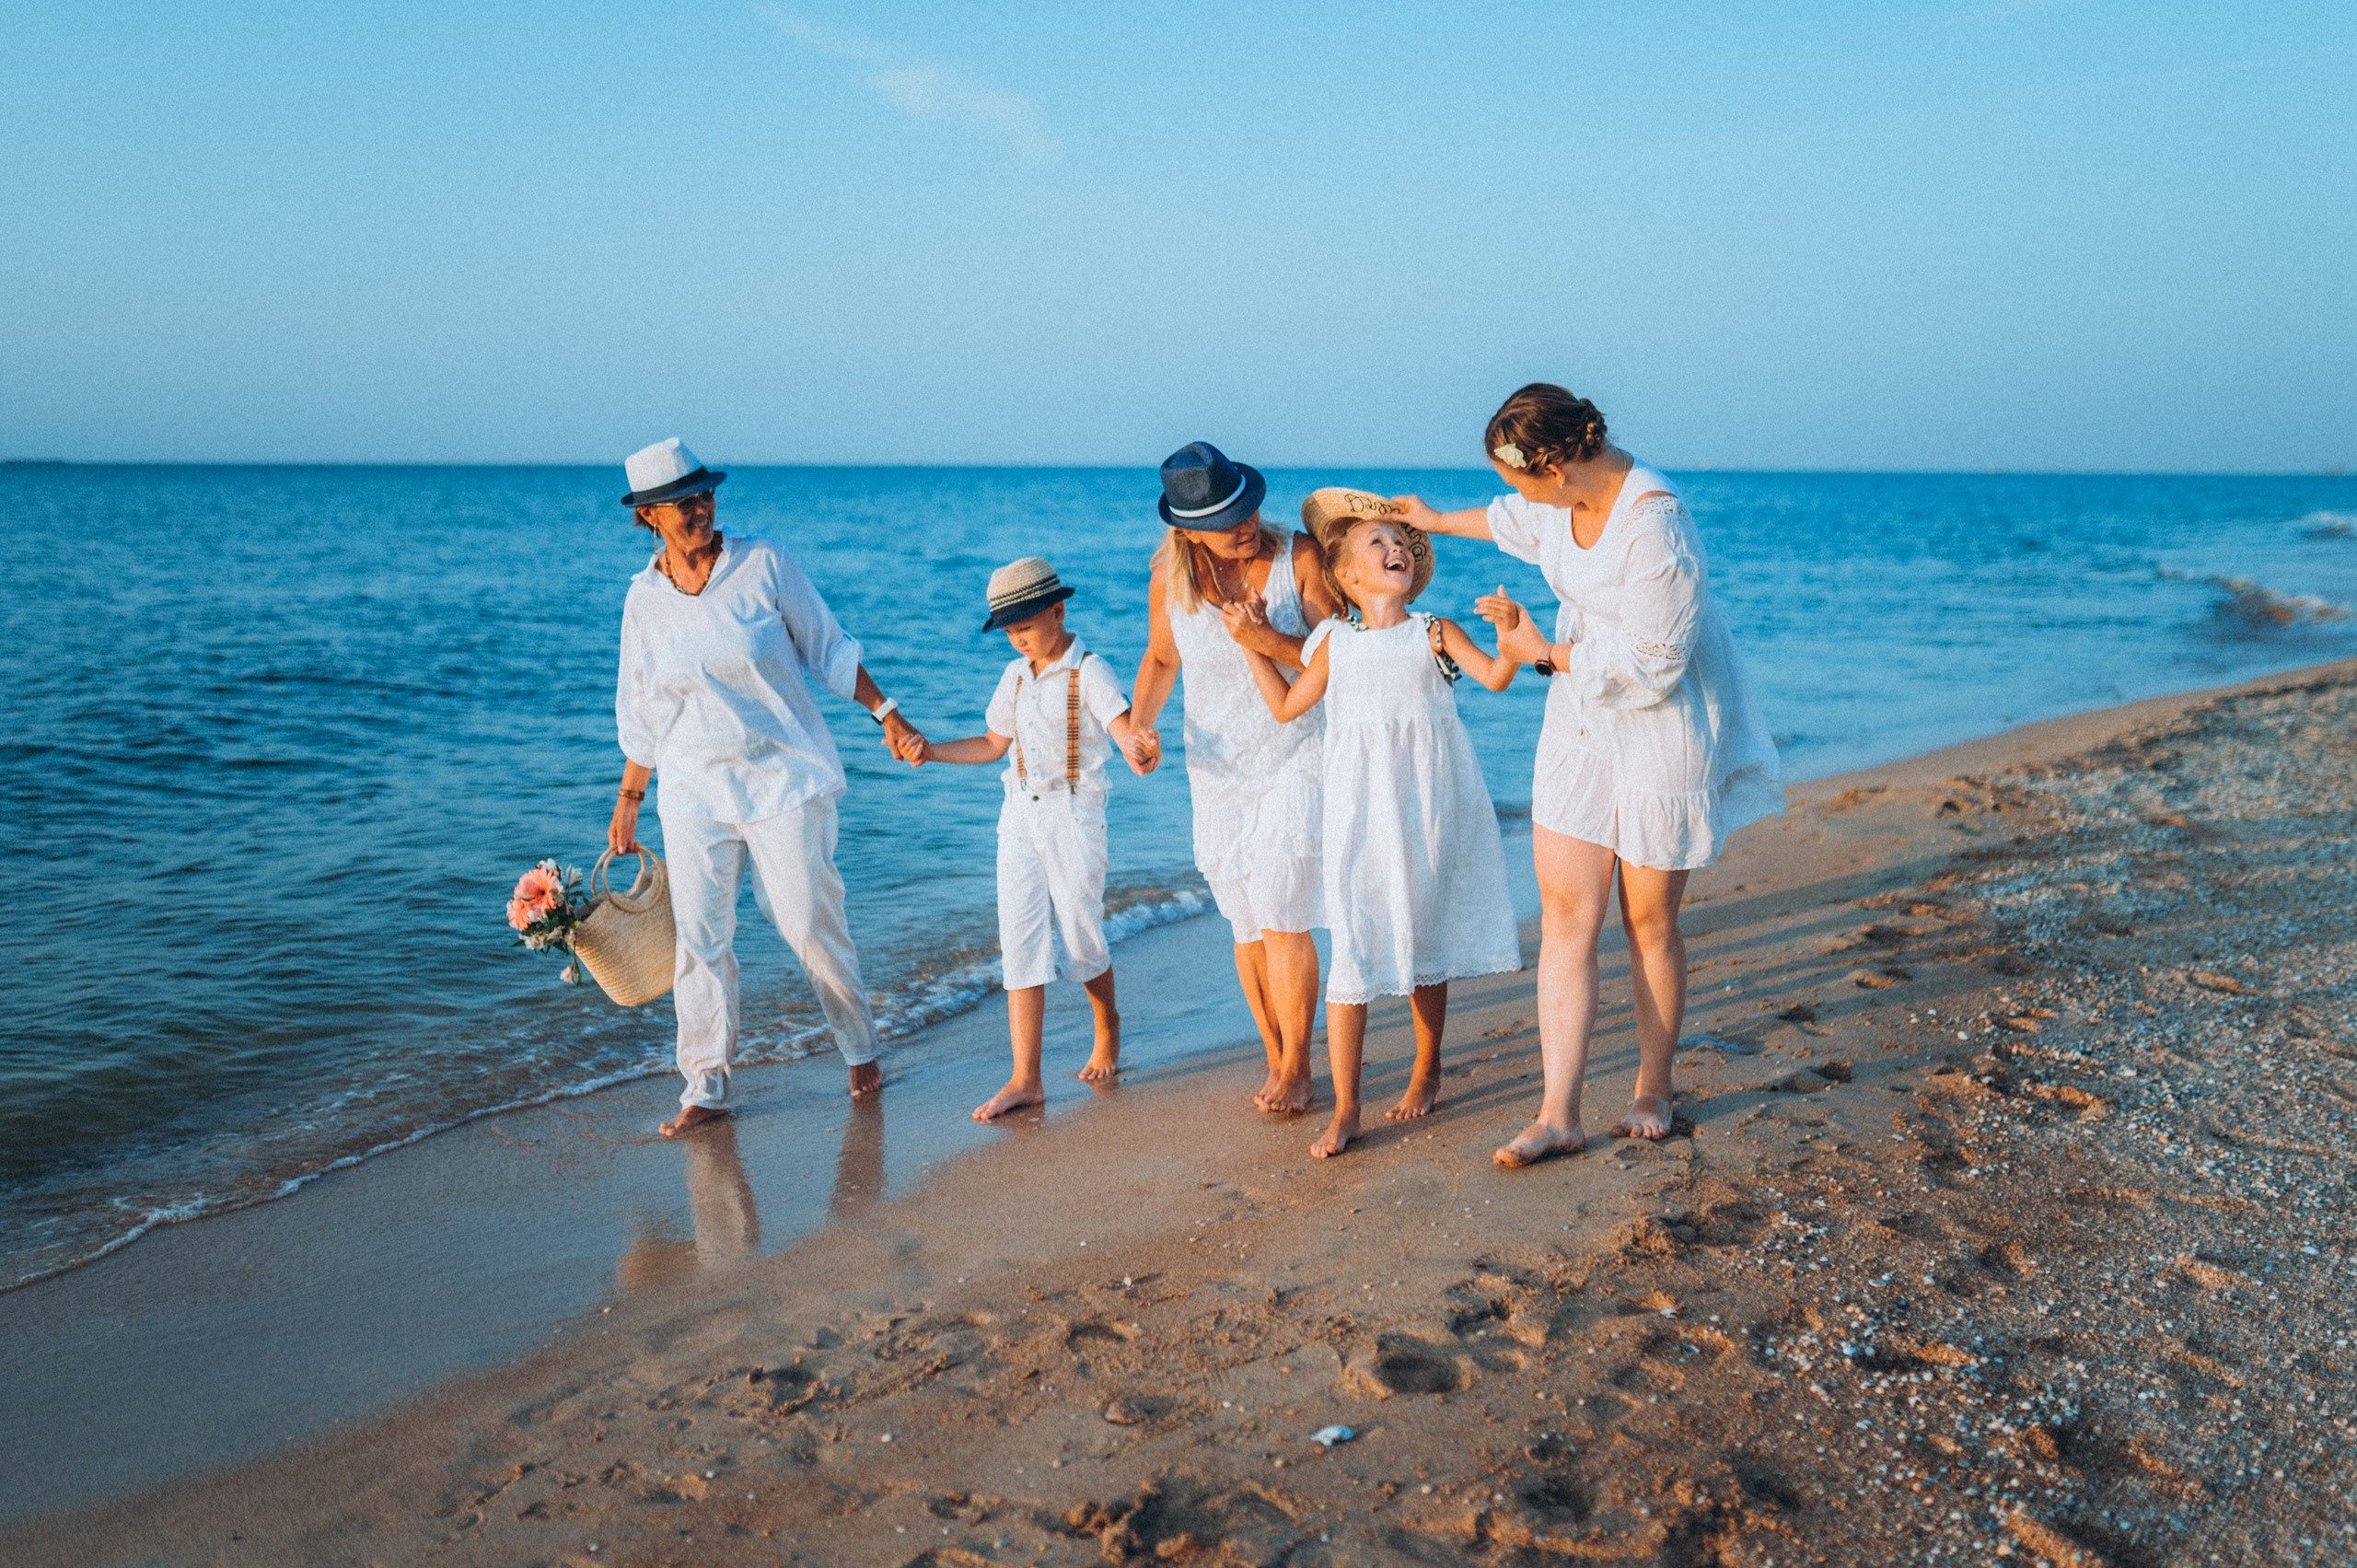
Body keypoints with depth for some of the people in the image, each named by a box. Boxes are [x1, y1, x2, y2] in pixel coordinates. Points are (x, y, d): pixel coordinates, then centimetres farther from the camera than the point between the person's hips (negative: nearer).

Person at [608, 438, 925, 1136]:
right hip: (695, 789, 2)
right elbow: (640, 712, 11)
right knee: (699, 936, -1)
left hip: (784, 776, -2)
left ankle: (860, 1050, 23)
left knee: (810, 921, 1)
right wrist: (628, 801, 13)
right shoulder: (644, 598, 2)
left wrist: (887, 714, -2)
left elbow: (829, 649, 3)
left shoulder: (763, 563, -5)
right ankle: (705, 1087, 10)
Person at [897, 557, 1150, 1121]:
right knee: (1020, 941, -2)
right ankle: (1025, 1079, -3)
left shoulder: (1090, 672, -10)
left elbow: (1125, 729, -25)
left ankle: (1108, 1026, 35)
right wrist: (931, 750, 9)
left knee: (1080, 937, 4)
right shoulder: (1015, 675, 10)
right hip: (1020, 815, 6)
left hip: (1074, 814, -5)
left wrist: (1140, 750, -48)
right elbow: (993, 744, 21)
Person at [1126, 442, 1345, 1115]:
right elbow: (1161, 659, 12)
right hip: (1218, 770, 3)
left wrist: (1267, 640, -27)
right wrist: (1140, 724, -4)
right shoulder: (1169, 579, -5)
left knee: (1281, 915, -12)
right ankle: (1276, 1060, 23)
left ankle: (1295, 1067, 3)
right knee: (1248, 926, 8)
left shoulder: (1297, 557, -12)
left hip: (1296, 760, -3)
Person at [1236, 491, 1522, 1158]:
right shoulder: (1335, 642, 9)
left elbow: (1494, 676, -9)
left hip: (1426, 804, 0)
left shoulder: (1436, 633, 4)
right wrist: (1251, 645, 12)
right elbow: (1287, 707, 16)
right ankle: (1344, 1110, -2)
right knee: (1352, 947, -6)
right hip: (1359, 810, 0)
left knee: (1424, 940, 11)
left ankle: (1426, 1071, 33)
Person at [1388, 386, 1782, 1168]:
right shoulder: (1568, 492, -4)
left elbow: (1649, 666, -25)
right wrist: (1437, 520, 36)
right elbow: (1521, 521, 22)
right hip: (1581, 724, 7)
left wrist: (1544, 653, -14)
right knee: (1566, 917, -1)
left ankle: (1652, 1090, 28)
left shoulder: (1653, 525, -29)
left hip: (1661, 731, -7)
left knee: (1648, 924, 7)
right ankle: (1558, 1114, 1)